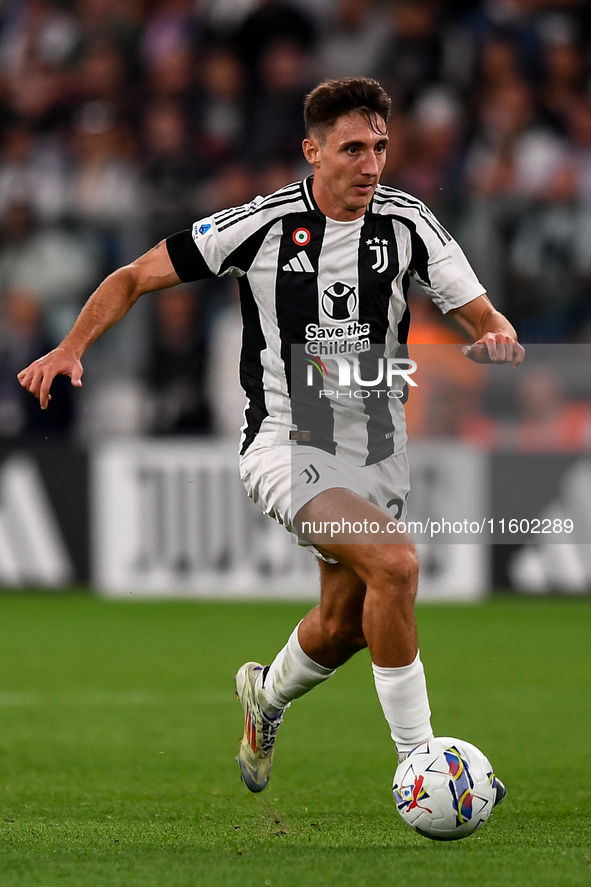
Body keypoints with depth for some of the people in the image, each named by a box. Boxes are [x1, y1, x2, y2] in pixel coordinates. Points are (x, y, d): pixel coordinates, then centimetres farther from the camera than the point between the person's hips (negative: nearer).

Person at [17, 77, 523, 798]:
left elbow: (482, 317, 0)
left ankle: (267, 694, 53)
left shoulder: (405, 221, -3)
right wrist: (71, 347, -16)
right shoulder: (261, 225, -12)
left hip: (376, 450, 5)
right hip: (286, 443, -5)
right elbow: (137, 277, -3)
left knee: (344, 626, 17)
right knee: (395, 563, -29)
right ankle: (418, 760, -20)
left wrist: (496, 340, -24)